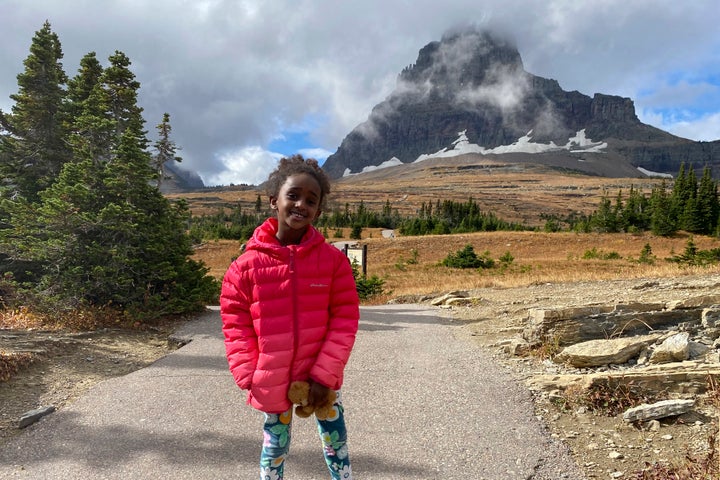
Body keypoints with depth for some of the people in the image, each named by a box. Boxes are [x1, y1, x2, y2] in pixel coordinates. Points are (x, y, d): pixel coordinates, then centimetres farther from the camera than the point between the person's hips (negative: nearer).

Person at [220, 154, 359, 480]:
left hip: (320, 377, 0)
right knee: (275, 447, 19)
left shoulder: (333, 259, -10)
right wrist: (249, 376, -8)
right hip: (272, 382, 0)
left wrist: (325, 373, -12)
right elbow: (236, 323, -3)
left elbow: (345, 318, -8)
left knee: (336, 441, 17)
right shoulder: (248, 264, -10)